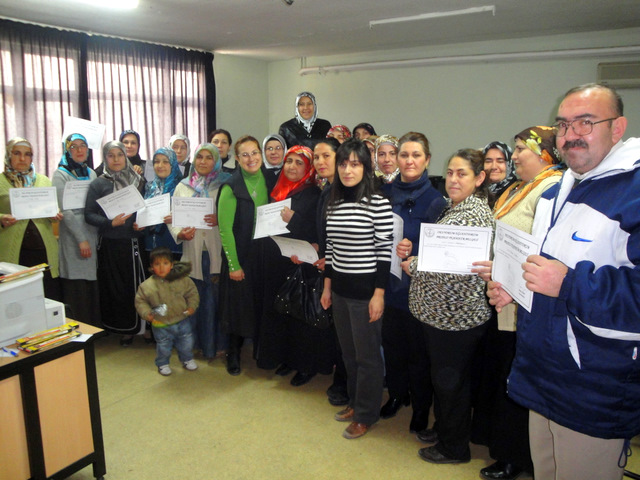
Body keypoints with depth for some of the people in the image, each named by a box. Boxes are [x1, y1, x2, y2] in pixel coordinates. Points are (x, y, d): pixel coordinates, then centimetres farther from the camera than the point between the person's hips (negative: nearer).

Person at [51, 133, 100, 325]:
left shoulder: (91, 173, 15)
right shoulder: (60, 175, -3)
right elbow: (65, 210, -10)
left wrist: (96, 237, 7)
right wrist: (81, 239, -14)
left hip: (93, 234, 5)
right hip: (73, 237, -5)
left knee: (93, 285, 8)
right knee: (77, 287, -3)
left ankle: (95, 327, 18)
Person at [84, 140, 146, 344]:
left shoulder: (139, 181, 8)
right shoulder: (99, 184, 1)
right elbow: (89, 214, -4)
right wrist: (111, 223, -19)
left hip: (134, 243, 2)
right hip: (110, 244, -2)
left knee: (137, 285, 1)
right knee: (114, 287, 4)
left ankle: (134, 326, 15)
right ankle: (124, 328, 17)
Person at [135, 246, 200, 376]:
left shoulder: (183, 280, -11)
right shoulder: (146, 285, -14)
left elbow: (192, 293, 1)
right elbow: (140, 301, -3)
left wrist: (192, 307, -10)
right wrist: (146, 313, -15)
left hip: (182, 320, 2)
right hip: (161, 325, -2)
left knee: (186, 343, 17)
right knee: (163, 346, 13)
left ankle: (187, 359, 43)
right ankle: (162, 364, 39)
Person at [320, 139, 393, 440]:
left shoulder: (378, 204, -13)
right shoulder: (333, 204, 7)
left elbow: (385, 251, -13)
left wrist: (379, 294, -15)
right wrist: (327, 286, 13)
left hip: (366, 290, -6)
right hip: (340, 289, 6)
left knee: (367, 355, 7)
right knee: (348, 351, 19)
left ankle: (366, 415, 25)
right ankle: (355, 401, 38)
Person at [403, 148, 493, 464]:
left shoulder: (474, 214, -20)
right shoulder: (452, 207, 12)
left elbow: (459, 269, -25)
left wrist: (414, 266, -13)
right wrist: (417, 258, 4)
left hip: (457, 315, -9)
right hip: (441, 311, 9)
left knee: (450, 379, 6)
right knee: (442, 375, 22)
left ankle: (455, 448, 26)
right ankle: (443, 427, 41)